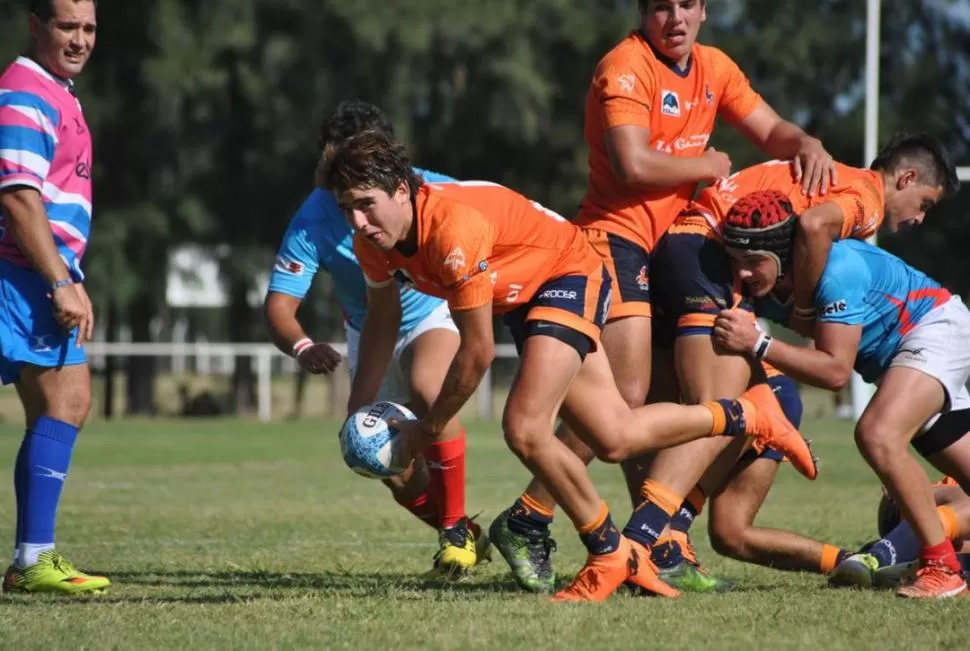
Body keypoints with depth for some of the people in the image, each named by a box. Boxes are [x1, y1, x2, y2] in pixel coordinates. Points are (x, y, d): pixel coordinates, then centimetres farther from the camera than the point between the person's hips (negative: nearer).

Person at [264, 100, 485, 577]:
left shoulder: (429, 191, -27)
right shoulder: (314, 220, -26)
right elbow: (279, 306, -27)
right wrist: (302, 347, -50)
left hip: (432, 314, -3)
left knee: (427, 387, -36)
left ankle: (455, 527, -20)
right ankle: (464, 535, 31)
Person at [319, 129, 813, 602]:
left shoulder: (454, 228, -37)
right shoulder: (373, 239, -13)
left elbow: (477, 353, -29)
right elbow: (382, 319, 8)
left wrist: (426, 429, -19)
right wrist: (359, 410, 6)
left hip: (569, 274, -8)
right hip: (523, 298, 8)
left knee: (525, 430, -24)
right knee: (615, 440, 11)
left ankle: (612, 554, -4)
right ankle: (749, 415, 33)